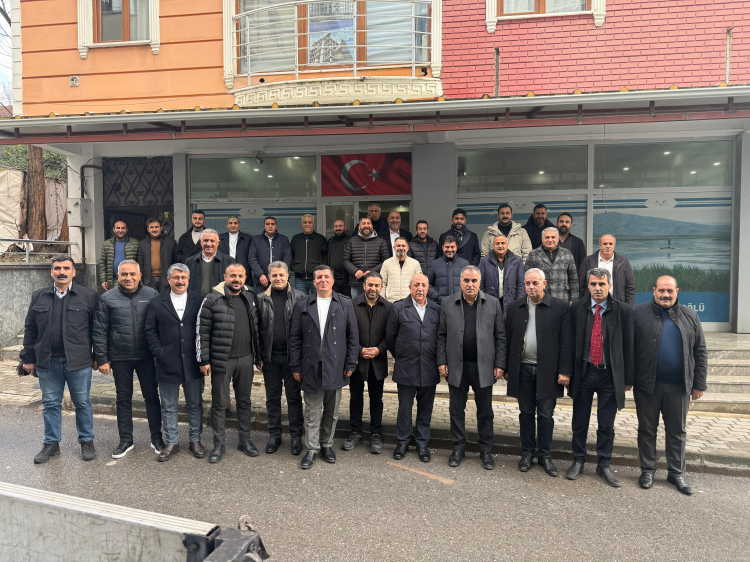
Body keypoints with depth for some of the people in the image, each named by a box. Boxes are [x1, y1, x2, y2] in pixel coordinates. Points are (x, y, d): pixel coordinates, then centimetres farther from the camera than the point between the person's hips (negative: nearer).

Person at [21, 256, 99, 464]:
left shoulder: (88, 296, -3)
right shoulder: (38, 297, 7)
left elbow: (96, 328, -2)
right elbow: (30, 329, 10)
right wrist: (28, 358, 8)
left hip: (79, 361, -3)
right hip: (47, 362, 3)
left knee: (82, 403, 8)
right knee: (50, 404, 13)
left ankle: (86, 441, 22)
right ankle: (51, 443, 27)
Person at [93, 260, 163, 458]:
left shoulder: (152, 295, -1)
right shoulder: (107, 299, 0)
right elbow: (100, 332, 2)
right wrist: (102, 359, -2)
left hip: (146, 357, 0)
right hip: (119, 358, 1)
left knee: (152, 396, 8)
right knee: (123, 399, 12)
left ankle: (156, 437, 21)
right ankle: (126, 440, 25)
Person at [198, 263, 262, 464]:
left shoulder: (250, 298, 7)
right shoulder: (212, 300, -7)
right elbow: (202, 332, -6)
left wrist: (258, 355, 12)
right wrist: (203, 360, -8)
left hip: (246, 359, 4)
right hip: (221, 360, -4)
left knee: (244, 400, 14)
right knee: (219, 403, 6)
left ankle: (245, 440, 27)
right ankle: (219, 444, 21)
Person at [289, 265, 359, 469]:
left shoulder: (345, 304, 4)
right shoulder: (302, 305, 5)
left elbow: (353, 336, 3)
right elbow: (295, 338, 4)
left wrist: (350, 364, -1)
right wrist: (295, 366, 0)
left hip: (335, 366, 0)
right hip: (311, 367, 0)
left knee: (331, 410, 12)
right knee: (312, 411, 7)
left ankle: (327, 444, 28)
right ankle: (312, 449, 19)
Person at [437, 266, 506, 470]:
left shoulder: (493, 303, 2)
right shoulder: (447, 303, 2)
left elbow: (500, 336, 2)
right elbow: (441, 336, 3)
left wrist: (500, 364, -3)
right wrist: (441, 361, -2)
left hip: (483, 366, 0)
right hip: (456, 366, 1)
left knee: (485, 411, 10)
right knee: (457, 409, 11)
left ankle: (486, 450, 26)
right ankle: (458, 447, 26)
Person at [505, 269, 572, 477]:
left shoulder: (561, 307, -4)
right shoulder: (515, 308, 5)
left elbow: (566, 342, -5)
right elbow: (508, 339, 6)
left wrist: (565, 371, -9)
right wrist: (507, 368, 5)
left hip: (547, 370, -2)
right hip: (523, 369, 2)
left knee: (545, 414, 7)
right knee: (526, 412, 12)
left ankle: (545, 455, 23)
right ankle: (527, 452, 26)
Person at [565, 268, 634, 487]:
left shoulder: (623, 311, -3)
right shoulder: (577, 308, -1)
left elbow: (628, 346, -1)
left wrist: (628, 378, -1)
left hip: (610, 374, -1)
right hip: (583, 372, 1)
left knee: (606, 425, 10)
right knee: (579, 422, 11)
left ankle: (603, 465, 27)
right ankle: (578, 461, 29)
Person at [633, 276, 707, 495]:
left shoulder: (690, 317, 6)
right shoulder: (639, 313, -3)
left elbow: (700, 352, 8)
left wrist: (699, 384, 4)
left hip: (679, 386, 2)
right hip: (647, 385, -2)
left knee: (677, 431, 13)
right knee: (647, 429, 9)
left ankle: (677, 473, 26)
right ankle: (647, 470, 23)